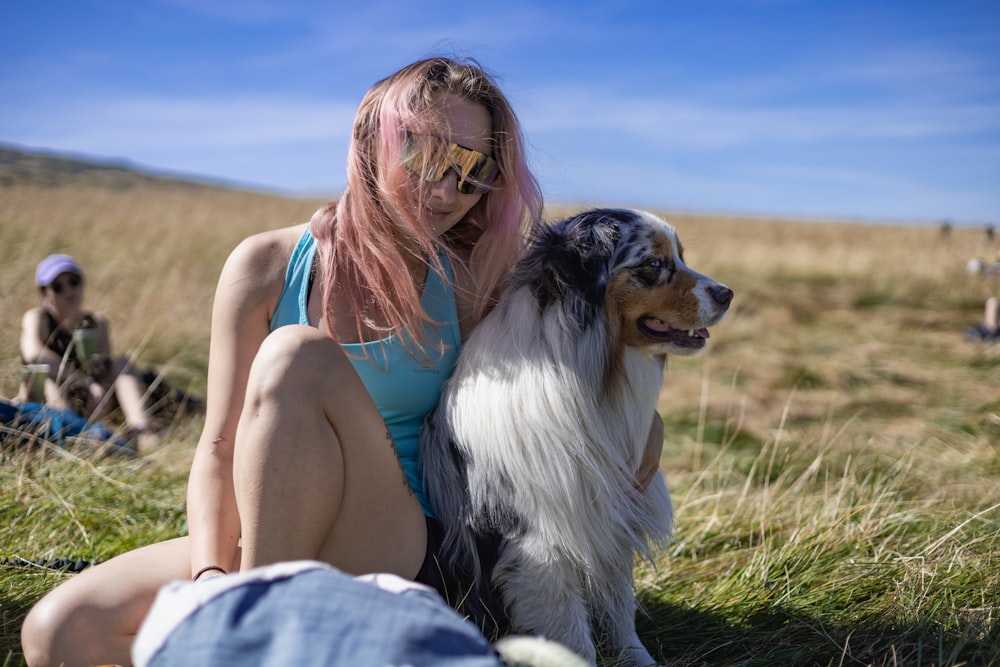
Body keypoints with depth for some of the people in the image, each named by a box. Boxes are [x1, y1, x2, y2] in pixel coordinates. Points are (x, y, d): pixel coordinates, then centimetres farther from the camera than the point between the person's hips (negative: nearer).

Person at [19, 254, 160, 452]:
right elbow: (33, 353, -24)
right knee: (48, 371, -28)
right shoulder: (36, 318, -1)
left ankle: (140, 431, -38)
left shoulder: (97, 324, 11)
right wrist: (85, 381, -34)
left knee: (120, 363, -14)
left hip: (88, 410, 3)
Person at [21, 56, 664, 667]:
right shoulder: (268, 266, -1)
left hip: (399, 554, -1)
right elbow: (220, 446, -4)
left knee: (299, 357, -27)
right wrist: (210, 575, -20)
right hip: (263, 537, 2)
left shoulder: (475, 285, -3)